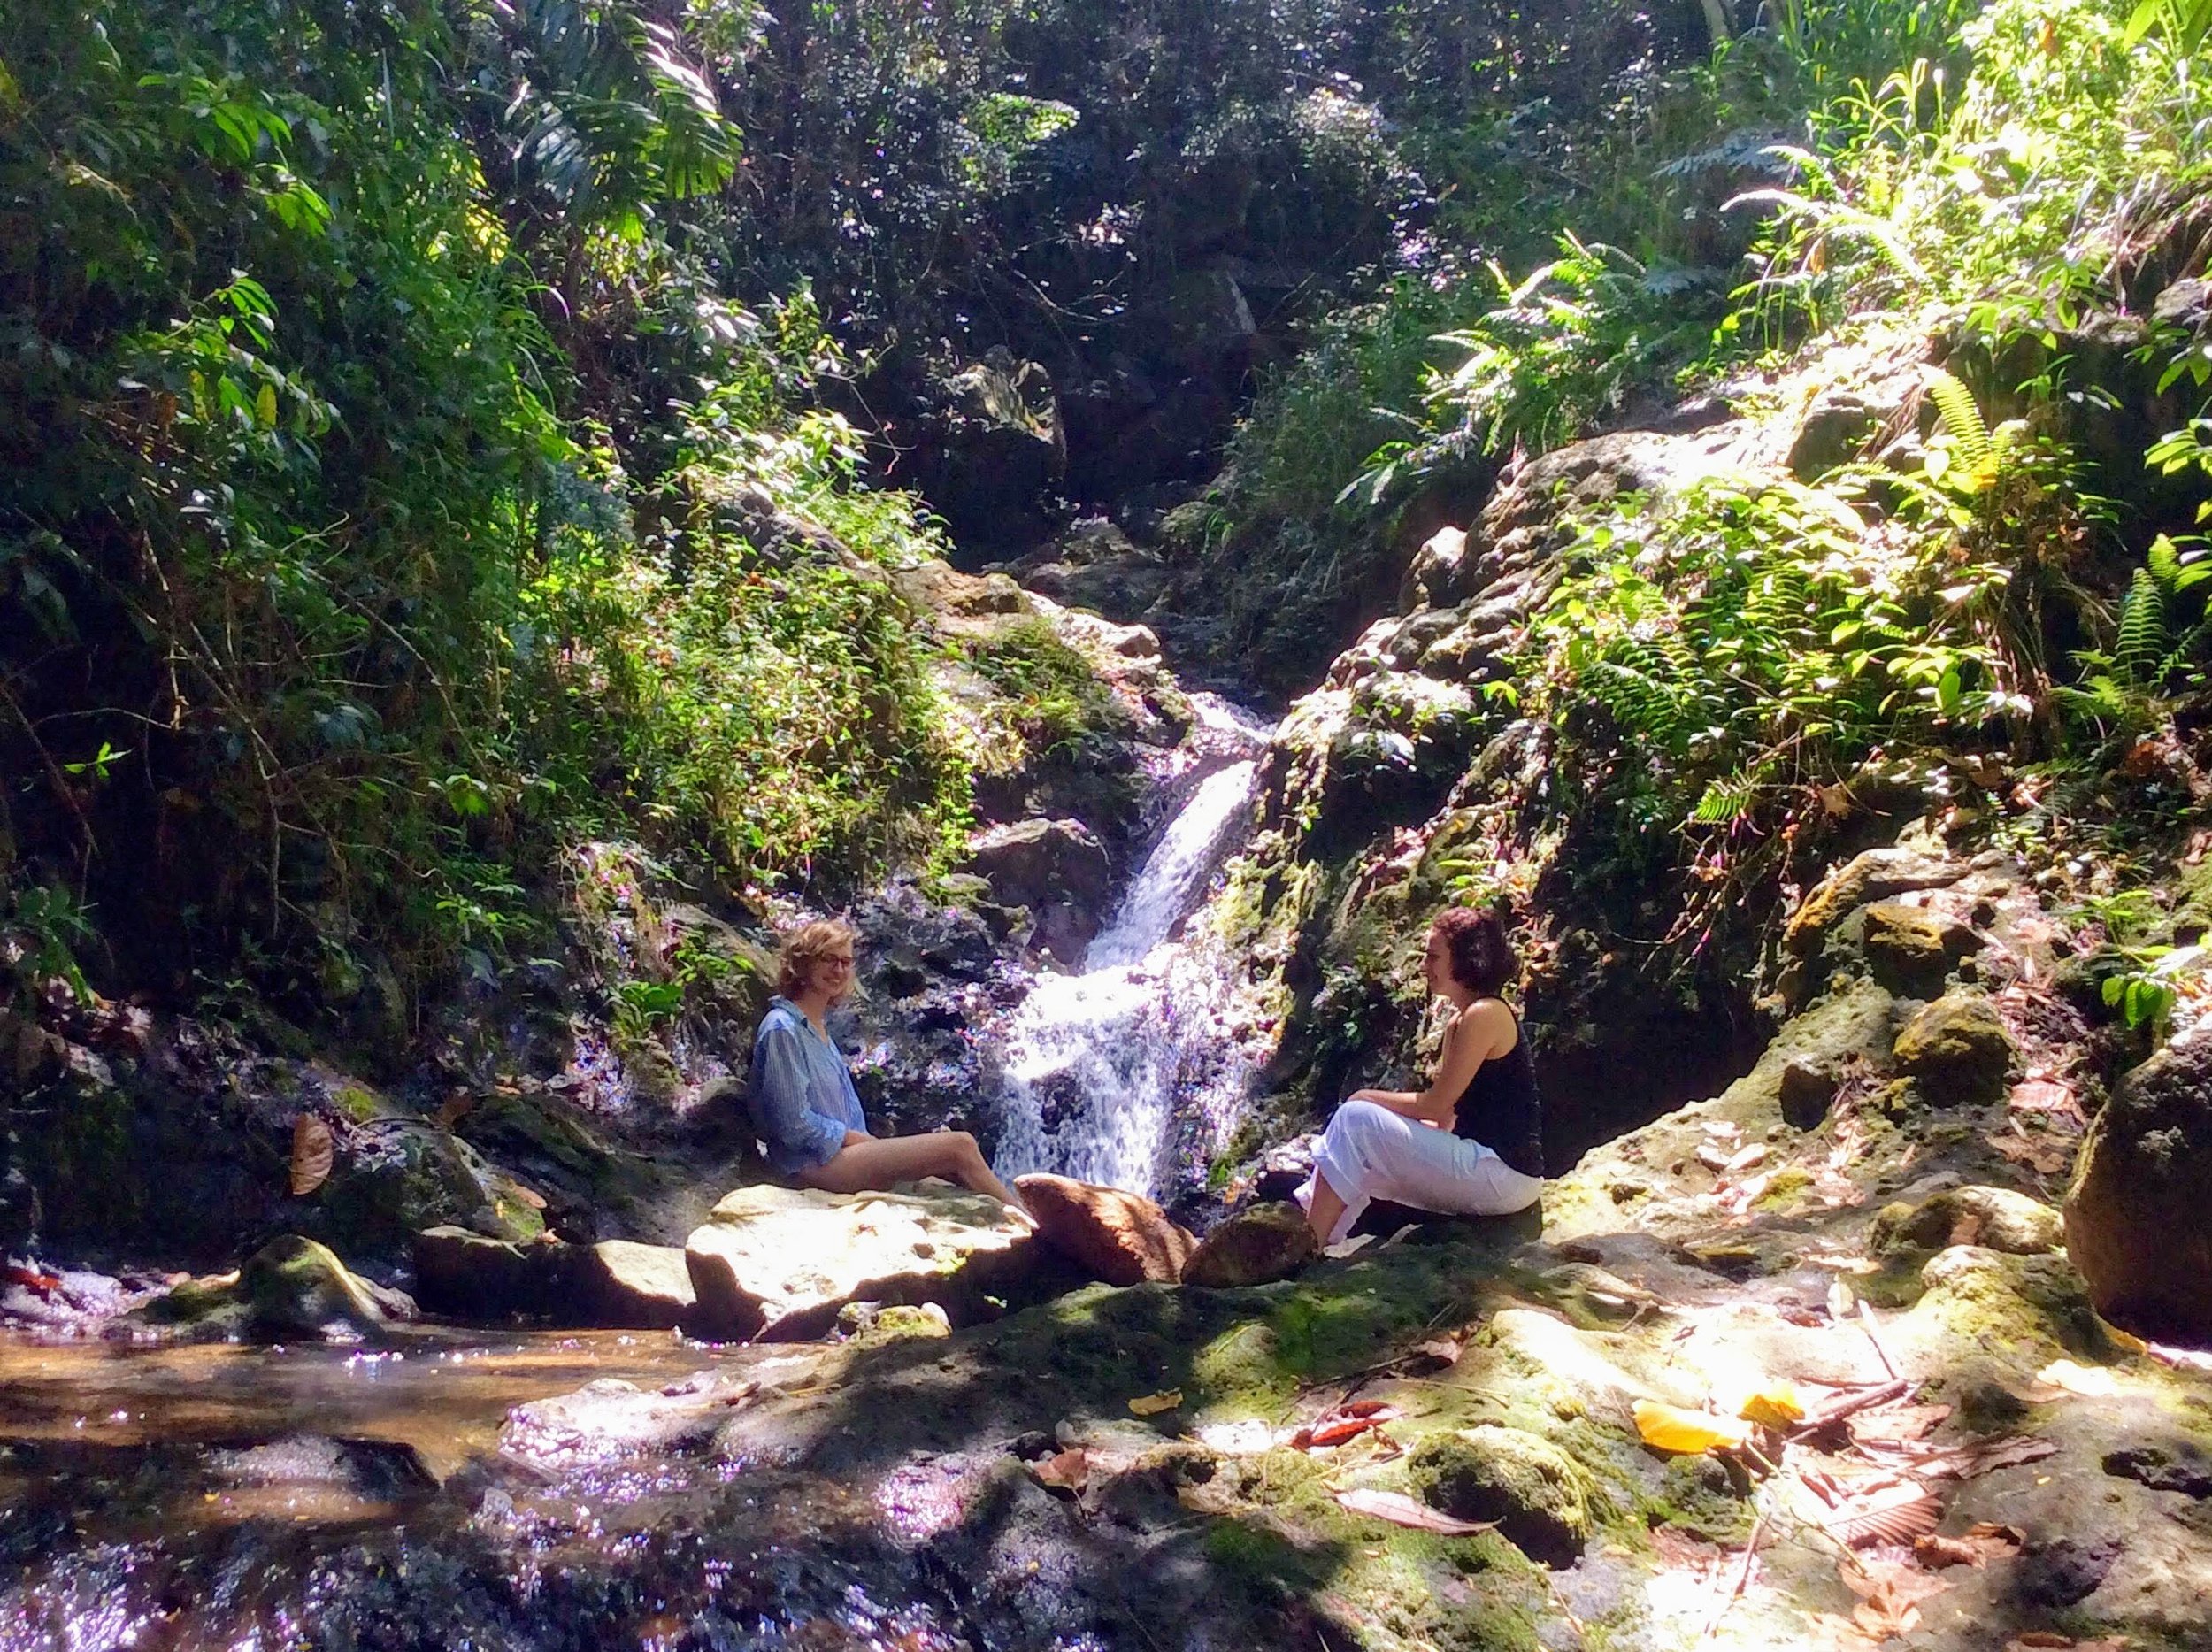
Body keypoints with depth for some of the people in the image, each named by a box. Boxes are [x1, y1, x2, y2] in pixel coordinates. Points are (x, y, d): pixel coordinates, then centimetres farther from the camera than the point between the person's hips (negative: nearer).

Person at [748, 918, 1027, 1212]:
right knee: (960, 1147, -16)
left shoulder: (819, 1027, 17)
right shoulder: (782, 1029, -12)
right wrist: (862, 1139, -12)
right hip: (816, 1163, -9)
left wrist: (869, 1142, 3)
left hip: (845, 1150, 9)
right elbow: (795, 1124, -18)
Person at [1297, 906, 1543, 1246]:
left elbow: (1435, 1105, -16)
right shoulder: (1457, 1023, 16)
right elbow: (1444, 1120, 14)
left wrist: (1369, 1098, -1)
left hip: (1505, 1175, -10)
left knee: (1356, 1119, -12)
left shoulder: (1484, 1015, -14)